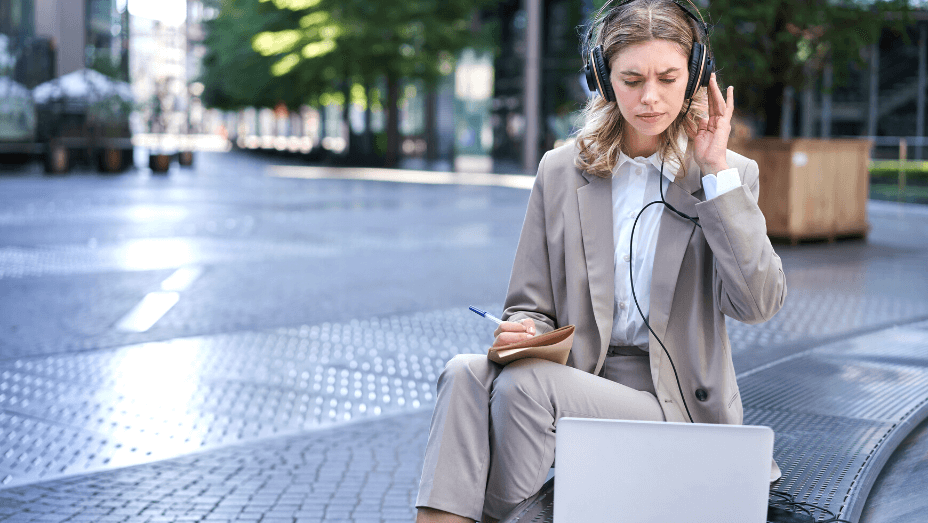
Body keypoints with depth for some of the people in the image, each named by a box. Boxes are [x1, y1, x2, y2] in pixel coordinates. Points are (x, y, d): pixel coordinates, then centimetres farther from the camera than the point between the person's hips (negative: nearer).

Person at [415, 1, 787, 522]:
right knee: (466, 372, -27)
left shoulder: (731, 175, 4)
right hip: (575, 385, 3)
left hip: (675, 402, -2)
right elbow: (532, 305, 13)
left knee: (524, 382, -28)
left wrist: (717, 170, -11)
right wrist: (522, 332, -13)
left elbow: (759, 303, -11)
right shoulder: (561, 171, 11)